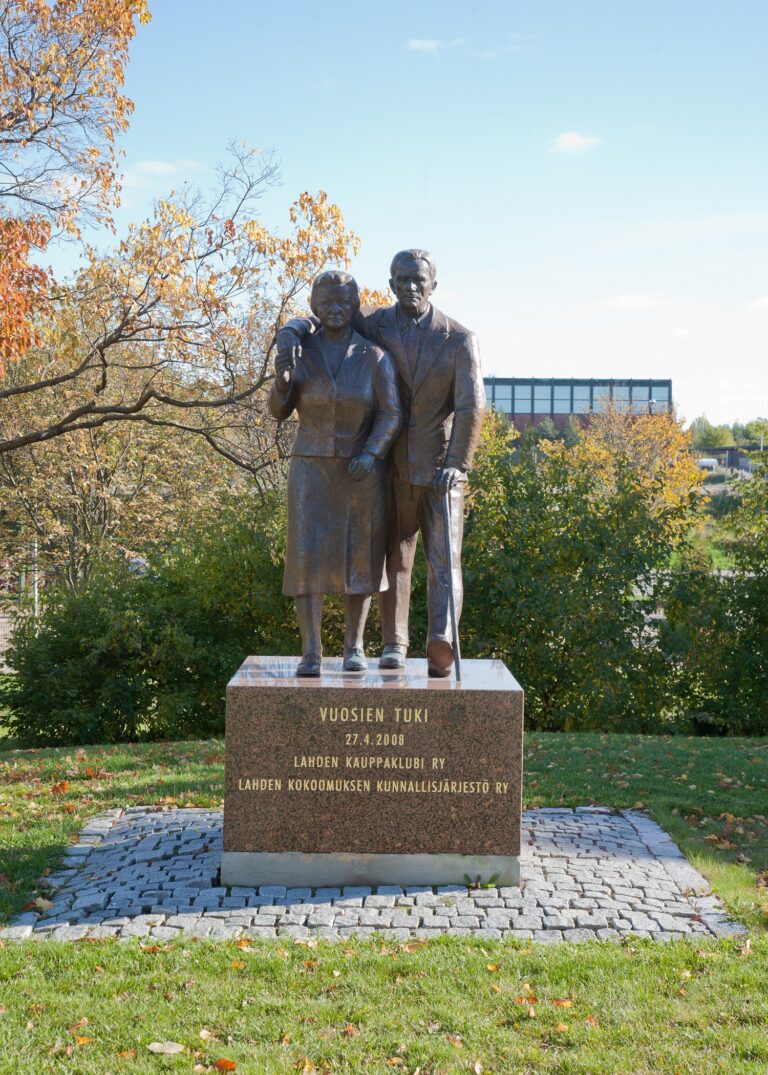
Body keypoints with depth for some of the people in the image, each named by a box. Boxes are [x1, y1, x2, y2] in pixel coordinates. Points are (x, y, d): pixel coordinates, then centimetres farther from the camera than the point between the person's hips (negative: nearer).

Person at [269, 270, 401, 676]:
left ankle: (353, 647, 14)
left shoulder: (375, 355, -5)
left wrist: (371, 454, -24)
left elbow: (390, 414, -8)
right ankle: (311, 652, -7)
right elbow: (280, 410, -2)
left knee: (358, 558, 2)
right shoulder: (300, 352, 0)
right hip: (312, 469, 1)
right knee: (309, 556, -10)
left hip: (362, 470, 0)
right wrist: (281, 379, -22)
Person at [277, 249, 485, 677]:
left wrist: (457, 465, -22)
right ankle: (394, 644, 15)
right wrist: (291, 333, -19)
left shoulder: (460, 338, -5)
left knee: (443, 559, -10)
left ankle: (441, 645, -21)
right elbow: (317, 325, 7)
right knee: (395, 559, 8)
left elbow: (471, 406, -12)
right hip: (393, 466, 2)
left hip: (440, 468, -2)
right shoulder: (373, 326, 1)